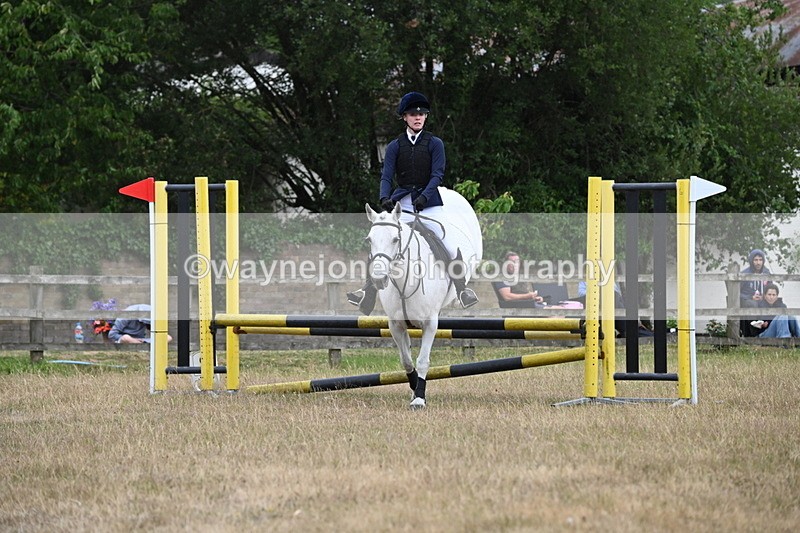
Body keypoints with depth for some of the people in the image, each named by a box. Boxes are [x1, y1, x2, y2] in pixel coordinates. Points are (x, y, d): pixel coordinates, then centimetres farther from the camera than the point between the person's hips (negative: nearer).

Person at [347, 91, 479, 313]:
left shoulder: (435, 144, 3)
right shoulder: (395, 146, 7)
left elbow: (437, 174, -6)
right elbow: (387, 176, -1)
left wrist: (424, 197, -22)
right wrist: (384, 198, -20)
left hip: (428, 201, -2)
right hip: (401, 201, 2)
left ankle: (462, 289, -3)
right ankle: (368, 290, 0)